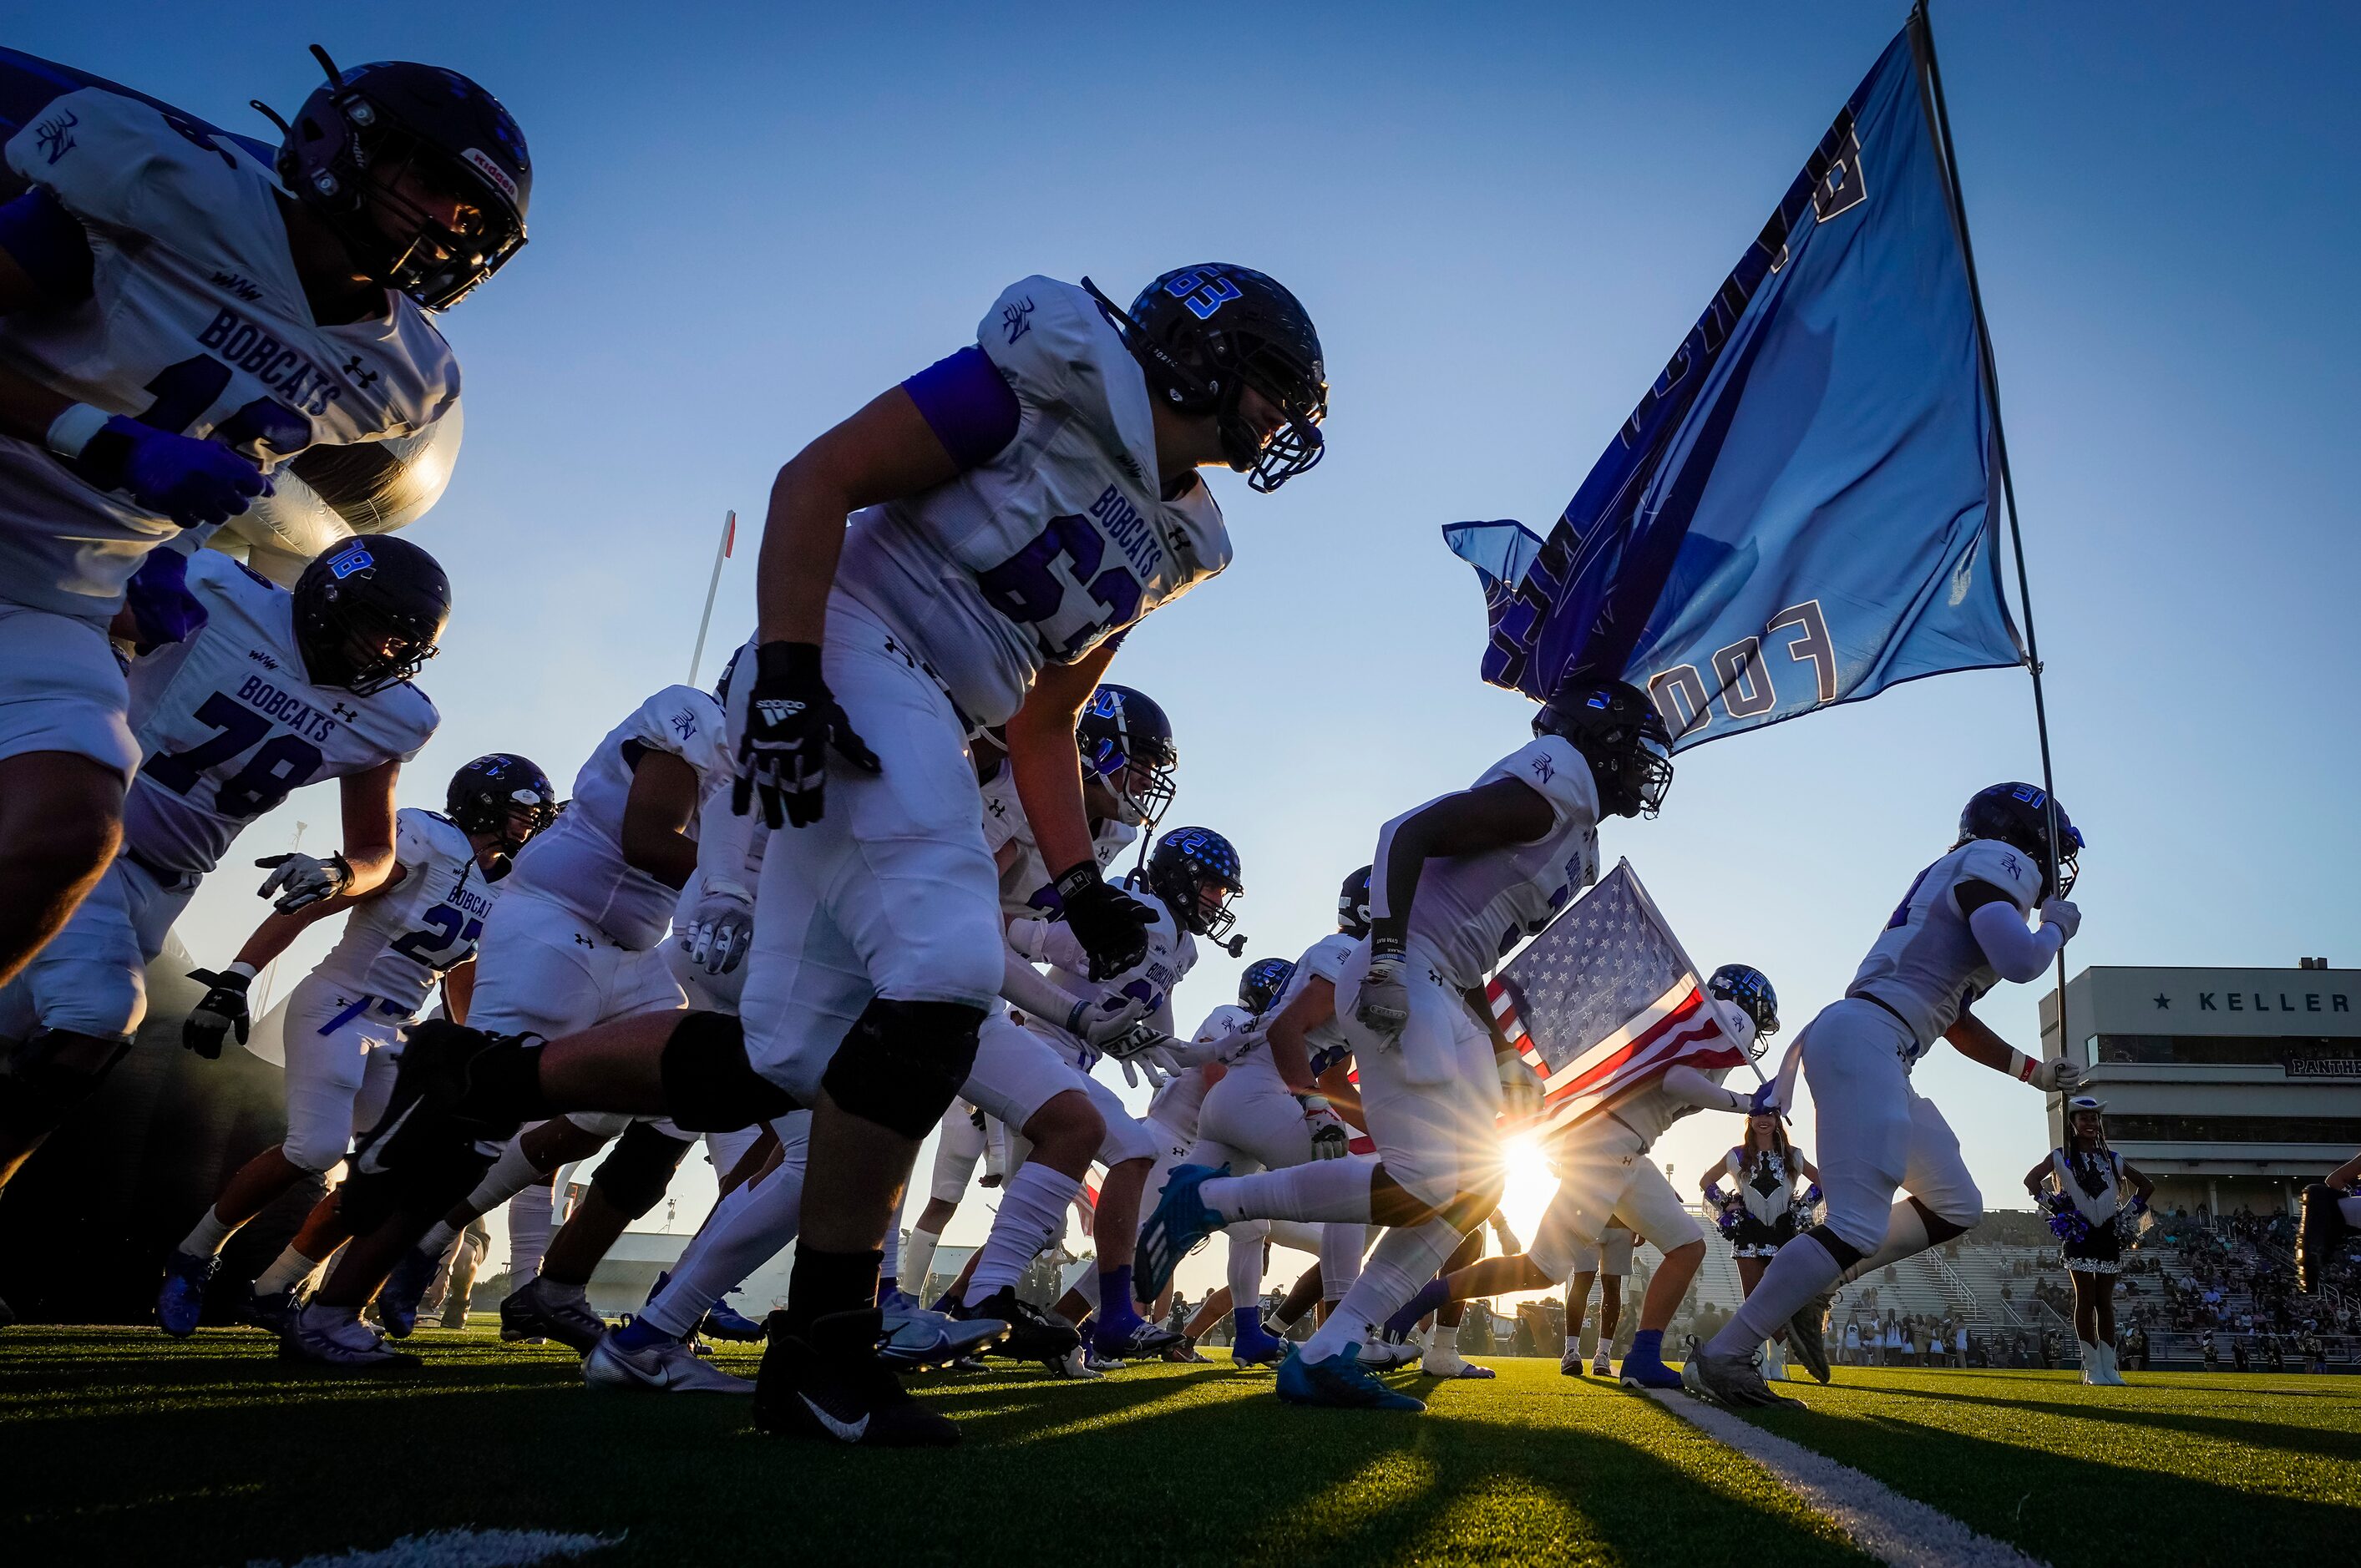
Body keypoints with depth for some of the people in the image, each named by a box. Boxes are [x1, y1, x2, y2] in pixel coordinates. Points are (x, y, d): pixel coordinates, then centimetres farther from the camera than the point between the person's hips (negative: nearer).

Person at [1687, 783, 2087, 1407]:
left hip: (1881, 1061, 11)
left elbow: (1956, 1020, 33)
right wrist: (2056, 927, 0)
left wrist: (2034, 1072, 33)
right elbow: (2019, 962, -20)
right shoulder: (1997, 864, -2)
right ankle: (1726, 1353, -11)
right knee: (1859, 1227, -14)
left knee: (1955, 1207, 15)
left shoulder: (1961, 884, 26)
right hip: (1864, 1040, -11)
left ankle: (1804, 1289, 12)